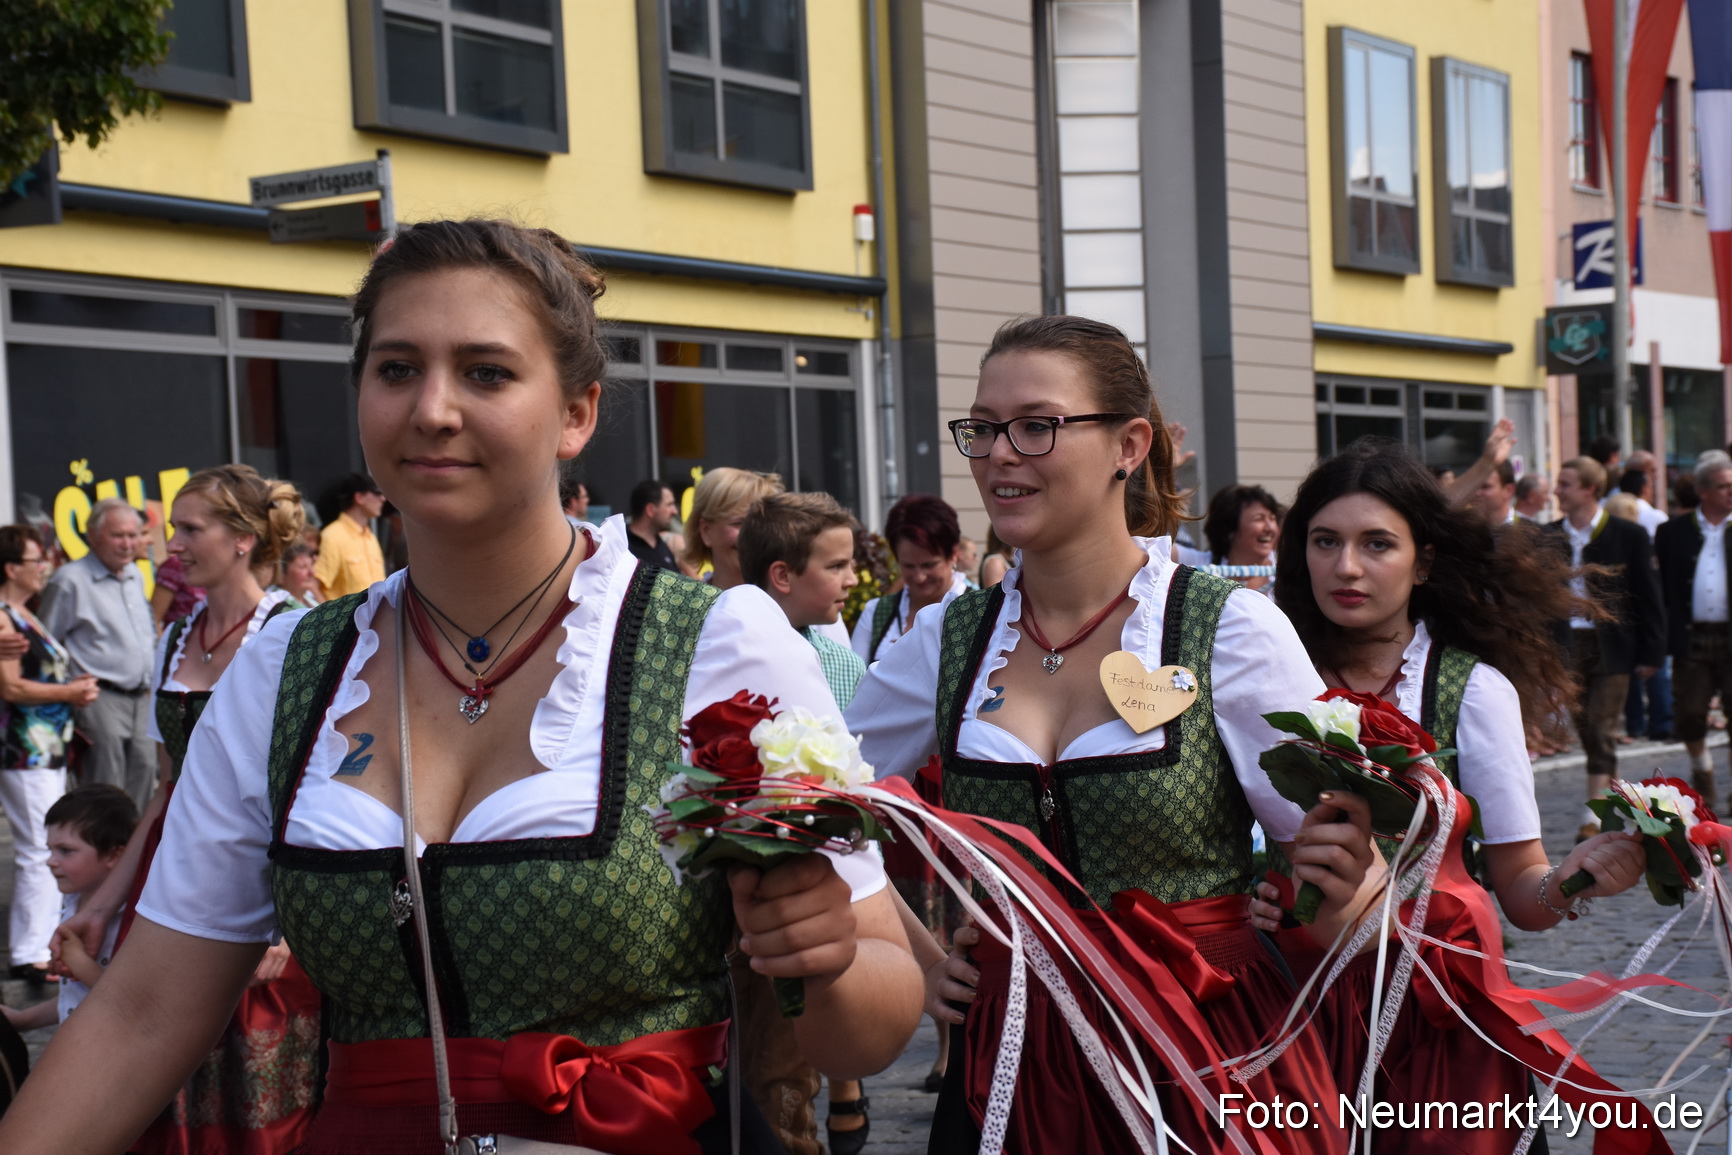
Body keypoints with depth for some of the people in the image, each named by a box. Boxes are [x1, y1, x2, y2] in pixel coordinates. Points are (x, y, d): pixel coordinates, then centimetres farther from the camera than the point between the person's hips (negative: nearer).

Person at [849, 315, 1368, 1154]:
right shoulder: (948, 641, 0)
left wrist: (1340, 889, -30)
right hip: (1007, 1069, 3)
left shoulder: (1231, 630, -10)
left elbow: (1345, 879, -8)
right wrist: (910, 957, 4)